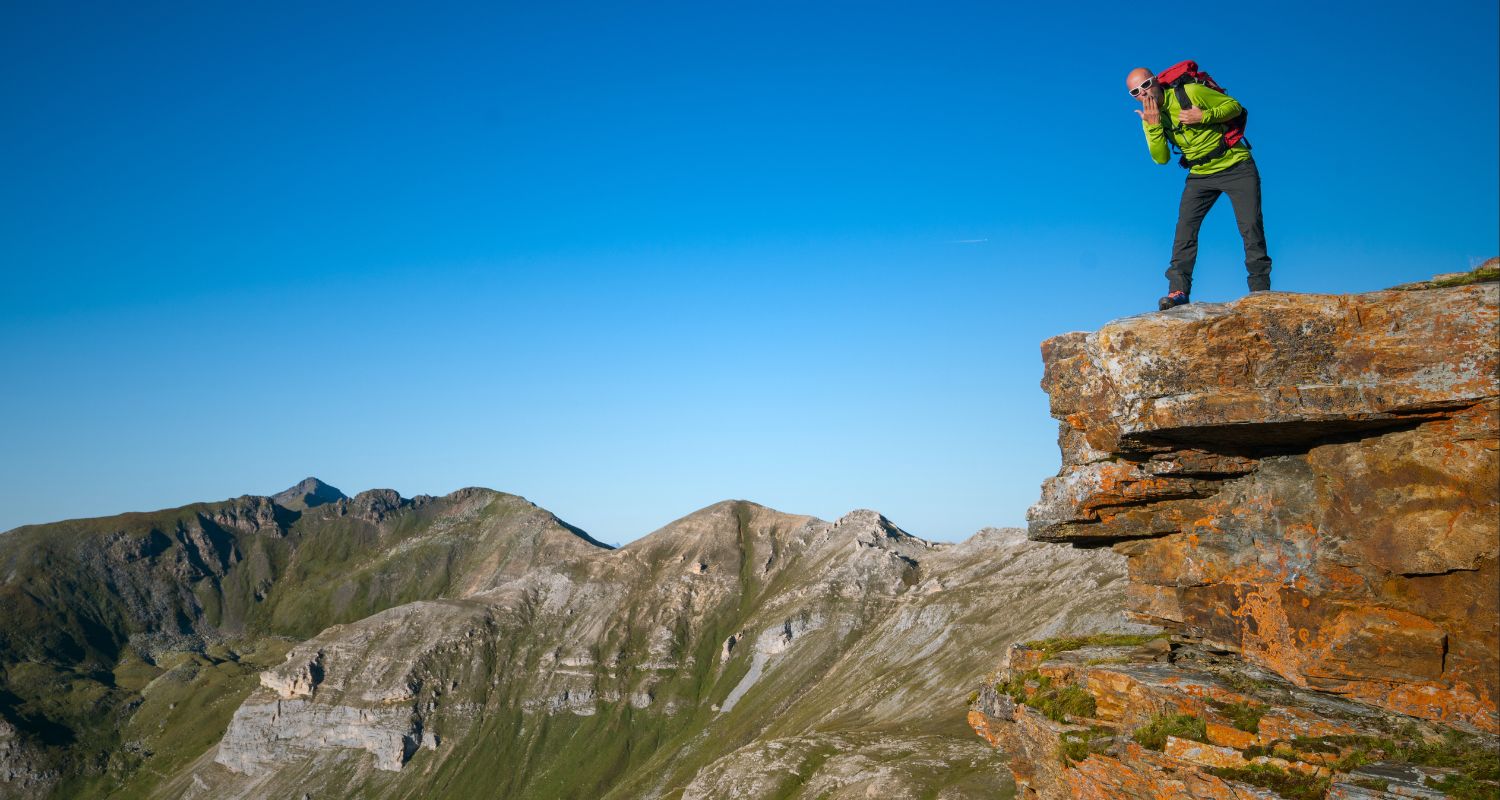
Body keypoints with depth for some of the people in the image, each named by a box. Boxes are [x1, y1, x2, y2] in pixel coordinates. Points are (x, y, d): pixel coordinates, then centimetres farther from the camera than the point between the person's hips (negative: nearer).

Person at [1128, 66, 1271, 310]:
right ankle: (1179, 290, -15)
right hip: (1200, 175, 4)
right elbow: (1161, 158, -10)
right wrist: (1153, 126, -23)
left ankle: (1260, 291, -2)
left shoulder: (1191, 92, -15)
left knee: (1251, 227, -9)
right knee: (1185, 227, -12)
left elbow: (1234, 106, -9)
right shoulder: (1149, 117, -2)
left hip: (1236, 165, -4)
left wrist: (1204, 117, -26)